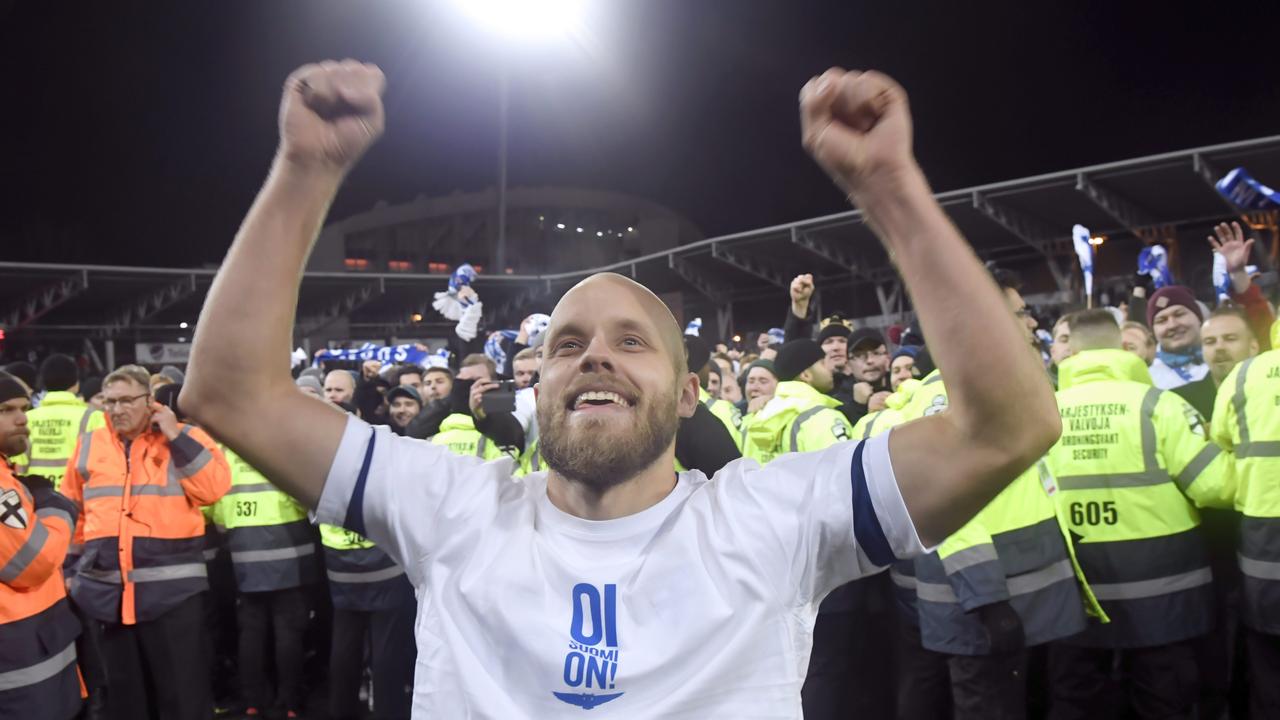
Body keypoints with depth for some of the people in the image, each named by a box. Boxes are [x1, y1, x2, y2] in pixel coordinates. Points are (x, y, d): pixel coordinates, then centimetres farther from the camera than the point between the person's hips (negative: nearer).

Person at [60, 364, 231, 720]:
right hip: (107, 591, 4)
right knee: (124, 691, 18)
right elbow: (71, 508, 19)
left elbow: (214, 489, -13)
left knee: (183, 691, 4)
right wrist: (72, 563, 15)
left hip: (172, 588, -4)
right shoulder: (89, 445, 10)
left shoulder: (184, 437, 0)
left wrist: (175, 437, -15)